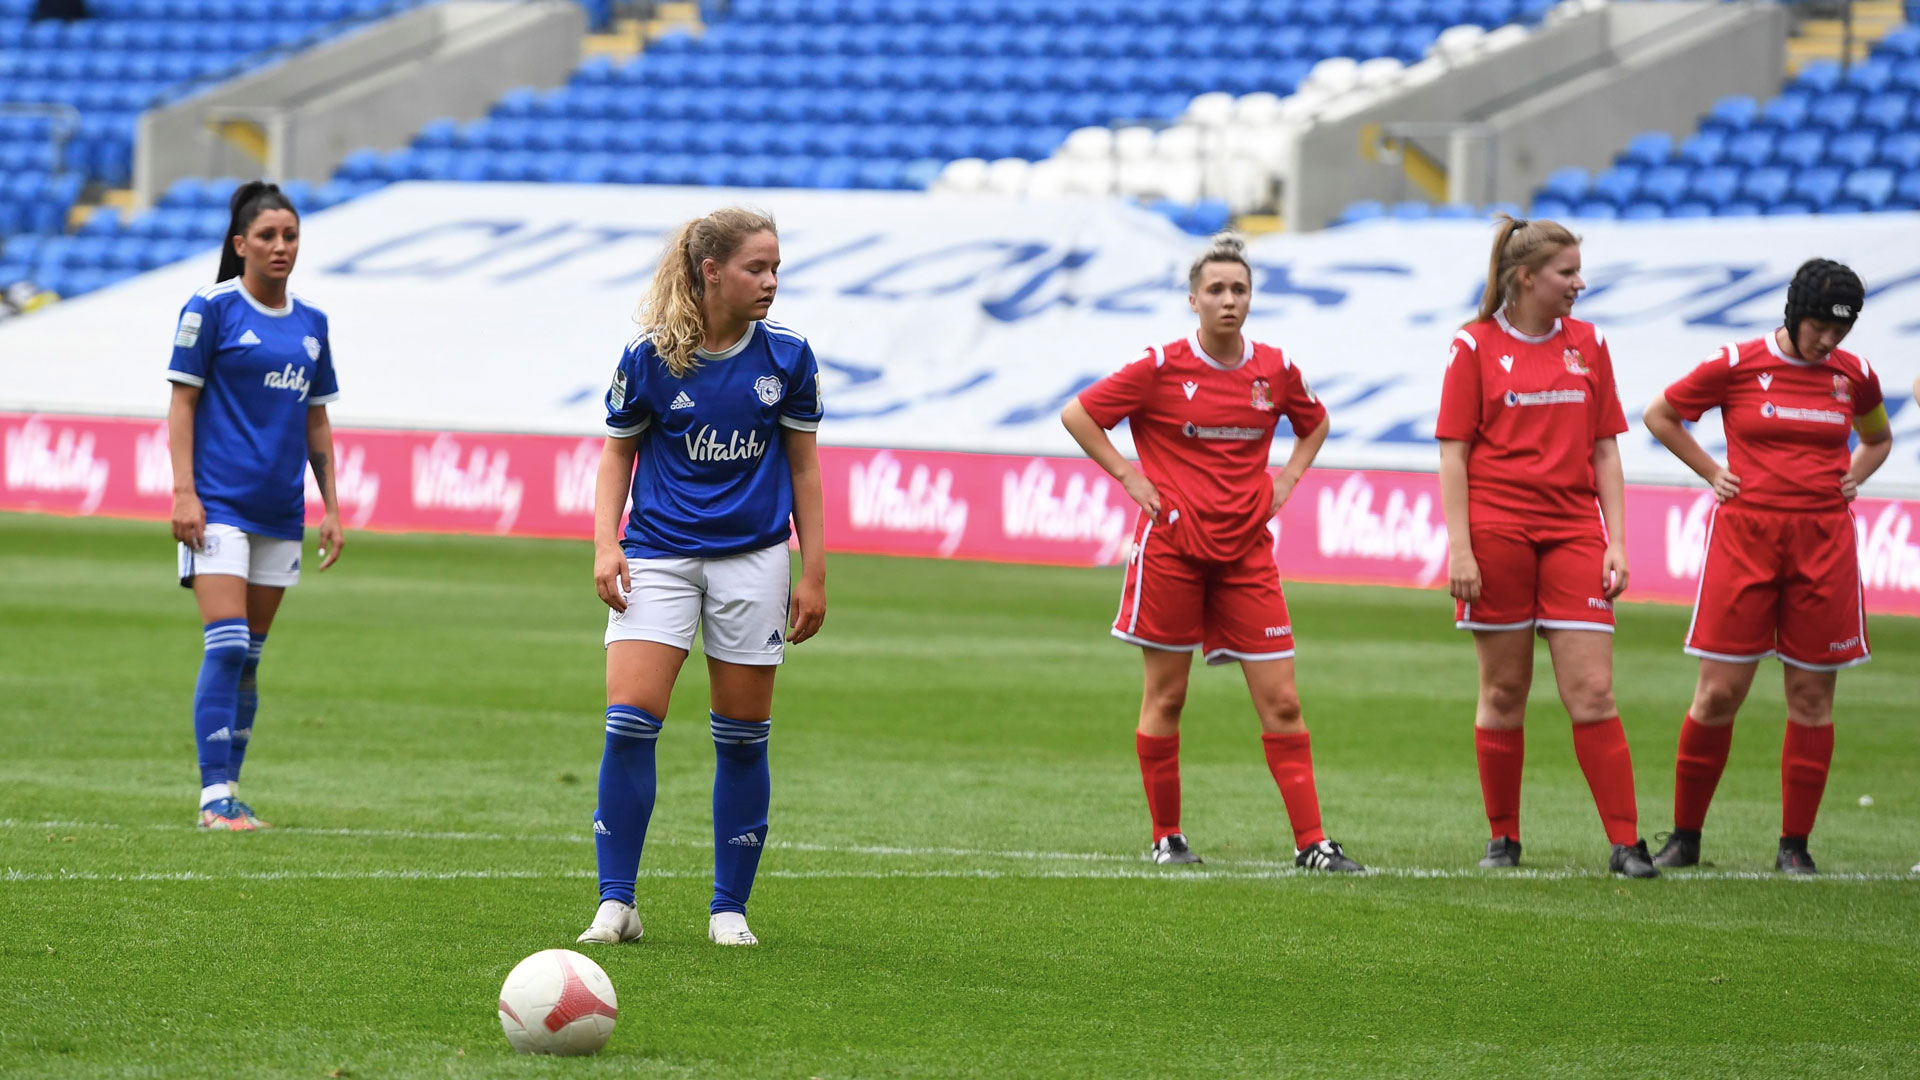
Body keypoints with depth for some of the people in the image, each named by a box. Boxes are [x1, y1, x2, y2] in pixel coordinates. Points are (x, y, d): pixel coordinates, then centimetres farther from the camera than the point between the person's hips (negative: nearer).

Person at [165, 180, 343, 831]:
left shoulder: (310, 323, 12)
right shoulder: (213, 309, -4)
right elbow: (182, 401, -4)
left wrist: (331, 507, 15)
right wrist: (183, 490, -12)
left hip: (280, 511, 6)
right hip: (219, 503, -6)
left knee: (250, 658, 8)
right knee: (226, 648, -14)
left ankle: (229, 793, 13)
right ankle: (214, 798, -14)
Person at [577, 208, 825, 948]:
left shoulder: (787, 357, -2)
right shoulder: (649, 357, -7)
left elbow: (802, 465, 6)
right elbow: (618, 452, 5)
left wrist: (814, 573, 4)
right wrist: (606, 543, -7)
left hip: (753, 556, 1)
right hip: (659, 553, -1)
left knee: (743, 738, 4)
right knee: (630, 720, -13)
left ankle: (730, 908, 15)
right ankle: (616, 904, -6)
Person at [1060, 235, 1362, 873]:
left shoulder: (1276, 370, 4)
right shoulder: (1161, 368, -7)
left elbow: (1313, 425, 24)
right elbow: (1077, 416, -1)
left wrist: (1286, 480, 9)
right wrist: (1128, 477, -5)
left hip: (1246, 551, 3)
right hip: (1172, 549, -3)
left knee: (1281, 702, -2)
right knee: (1165, 697, 3)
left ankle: (1311, 843, -2)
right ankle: (1166, 837, 15)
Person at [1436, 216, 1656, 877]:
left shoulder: (1587, 345, 10)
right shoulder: (1476, 346, 0)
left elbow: (1605, 450, 12)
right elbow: (1453, 454, -2)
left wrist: (1616, 542, 4)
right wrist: (1460, 549, -10)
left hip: (1573, 530, 2)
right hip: (1497, 530, -2)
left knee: (1592, 691, -5)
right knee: (1503, 691, 4)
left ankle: (1625, 843, -5)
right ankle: (1503, 839, 16)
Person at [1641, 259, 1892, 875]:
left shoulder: (1854, 376, 7)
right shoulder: (1737, 365, -2)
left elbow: (1878, 439, 28)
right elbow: (1660, 415, 10)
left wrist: (1851, 480, 9)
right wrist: (1712, 473, 4)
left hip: (1823, 541, 2)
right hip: (1745, 532, -2)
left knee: (1811, 695, 2)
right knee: (1719, 691, -4)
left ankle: (1795, 846, 9)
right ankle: (1684, 837, 8)